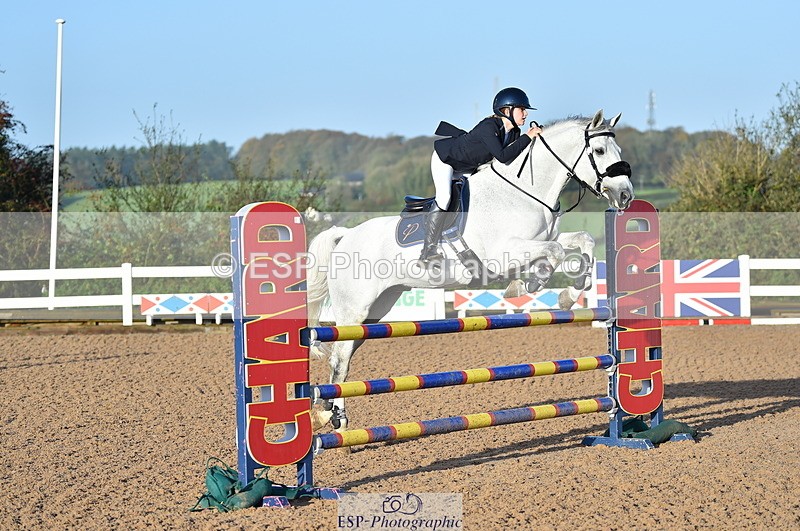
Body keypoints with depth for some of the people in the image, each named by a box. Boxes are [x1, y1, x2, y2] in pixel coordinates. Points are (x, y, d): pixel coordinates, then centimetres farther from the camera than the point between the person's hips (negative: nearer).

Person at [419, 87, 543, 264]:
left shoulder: (514, 133, -9)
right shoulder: (488, 127, -35)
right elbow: (502, 156, -44)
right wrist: (527, 137, -40)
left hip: (467, 167, 9)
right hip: (445, 158, -9)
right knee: (444, 198, -24)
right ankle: (428, 251, -22)